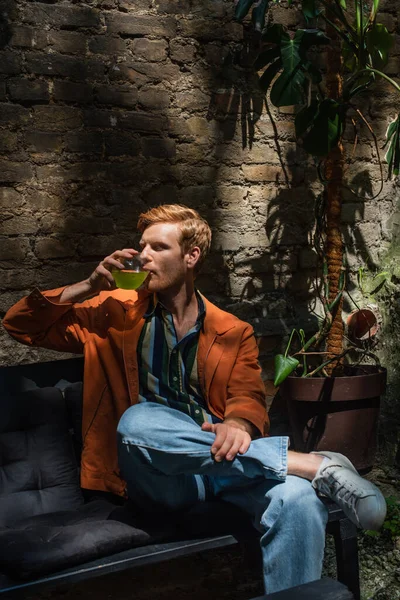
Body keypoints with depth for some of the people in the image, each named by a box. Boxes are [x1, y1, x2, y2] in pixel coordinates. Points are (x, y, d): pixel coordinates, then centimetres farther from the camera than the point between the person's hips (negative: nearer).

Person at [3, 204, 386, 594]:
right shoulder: (116, 313, 16)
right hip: (155, 477, 1)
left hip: (221, 462, 0)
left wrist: (237, 424, -23)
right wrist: (89, 287, 3)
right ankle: (314, 464, -30)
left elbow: (249, 398, 2)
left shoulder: (234, 333, 16)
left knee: (297, 500, -35)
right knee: (138, 420, -37)